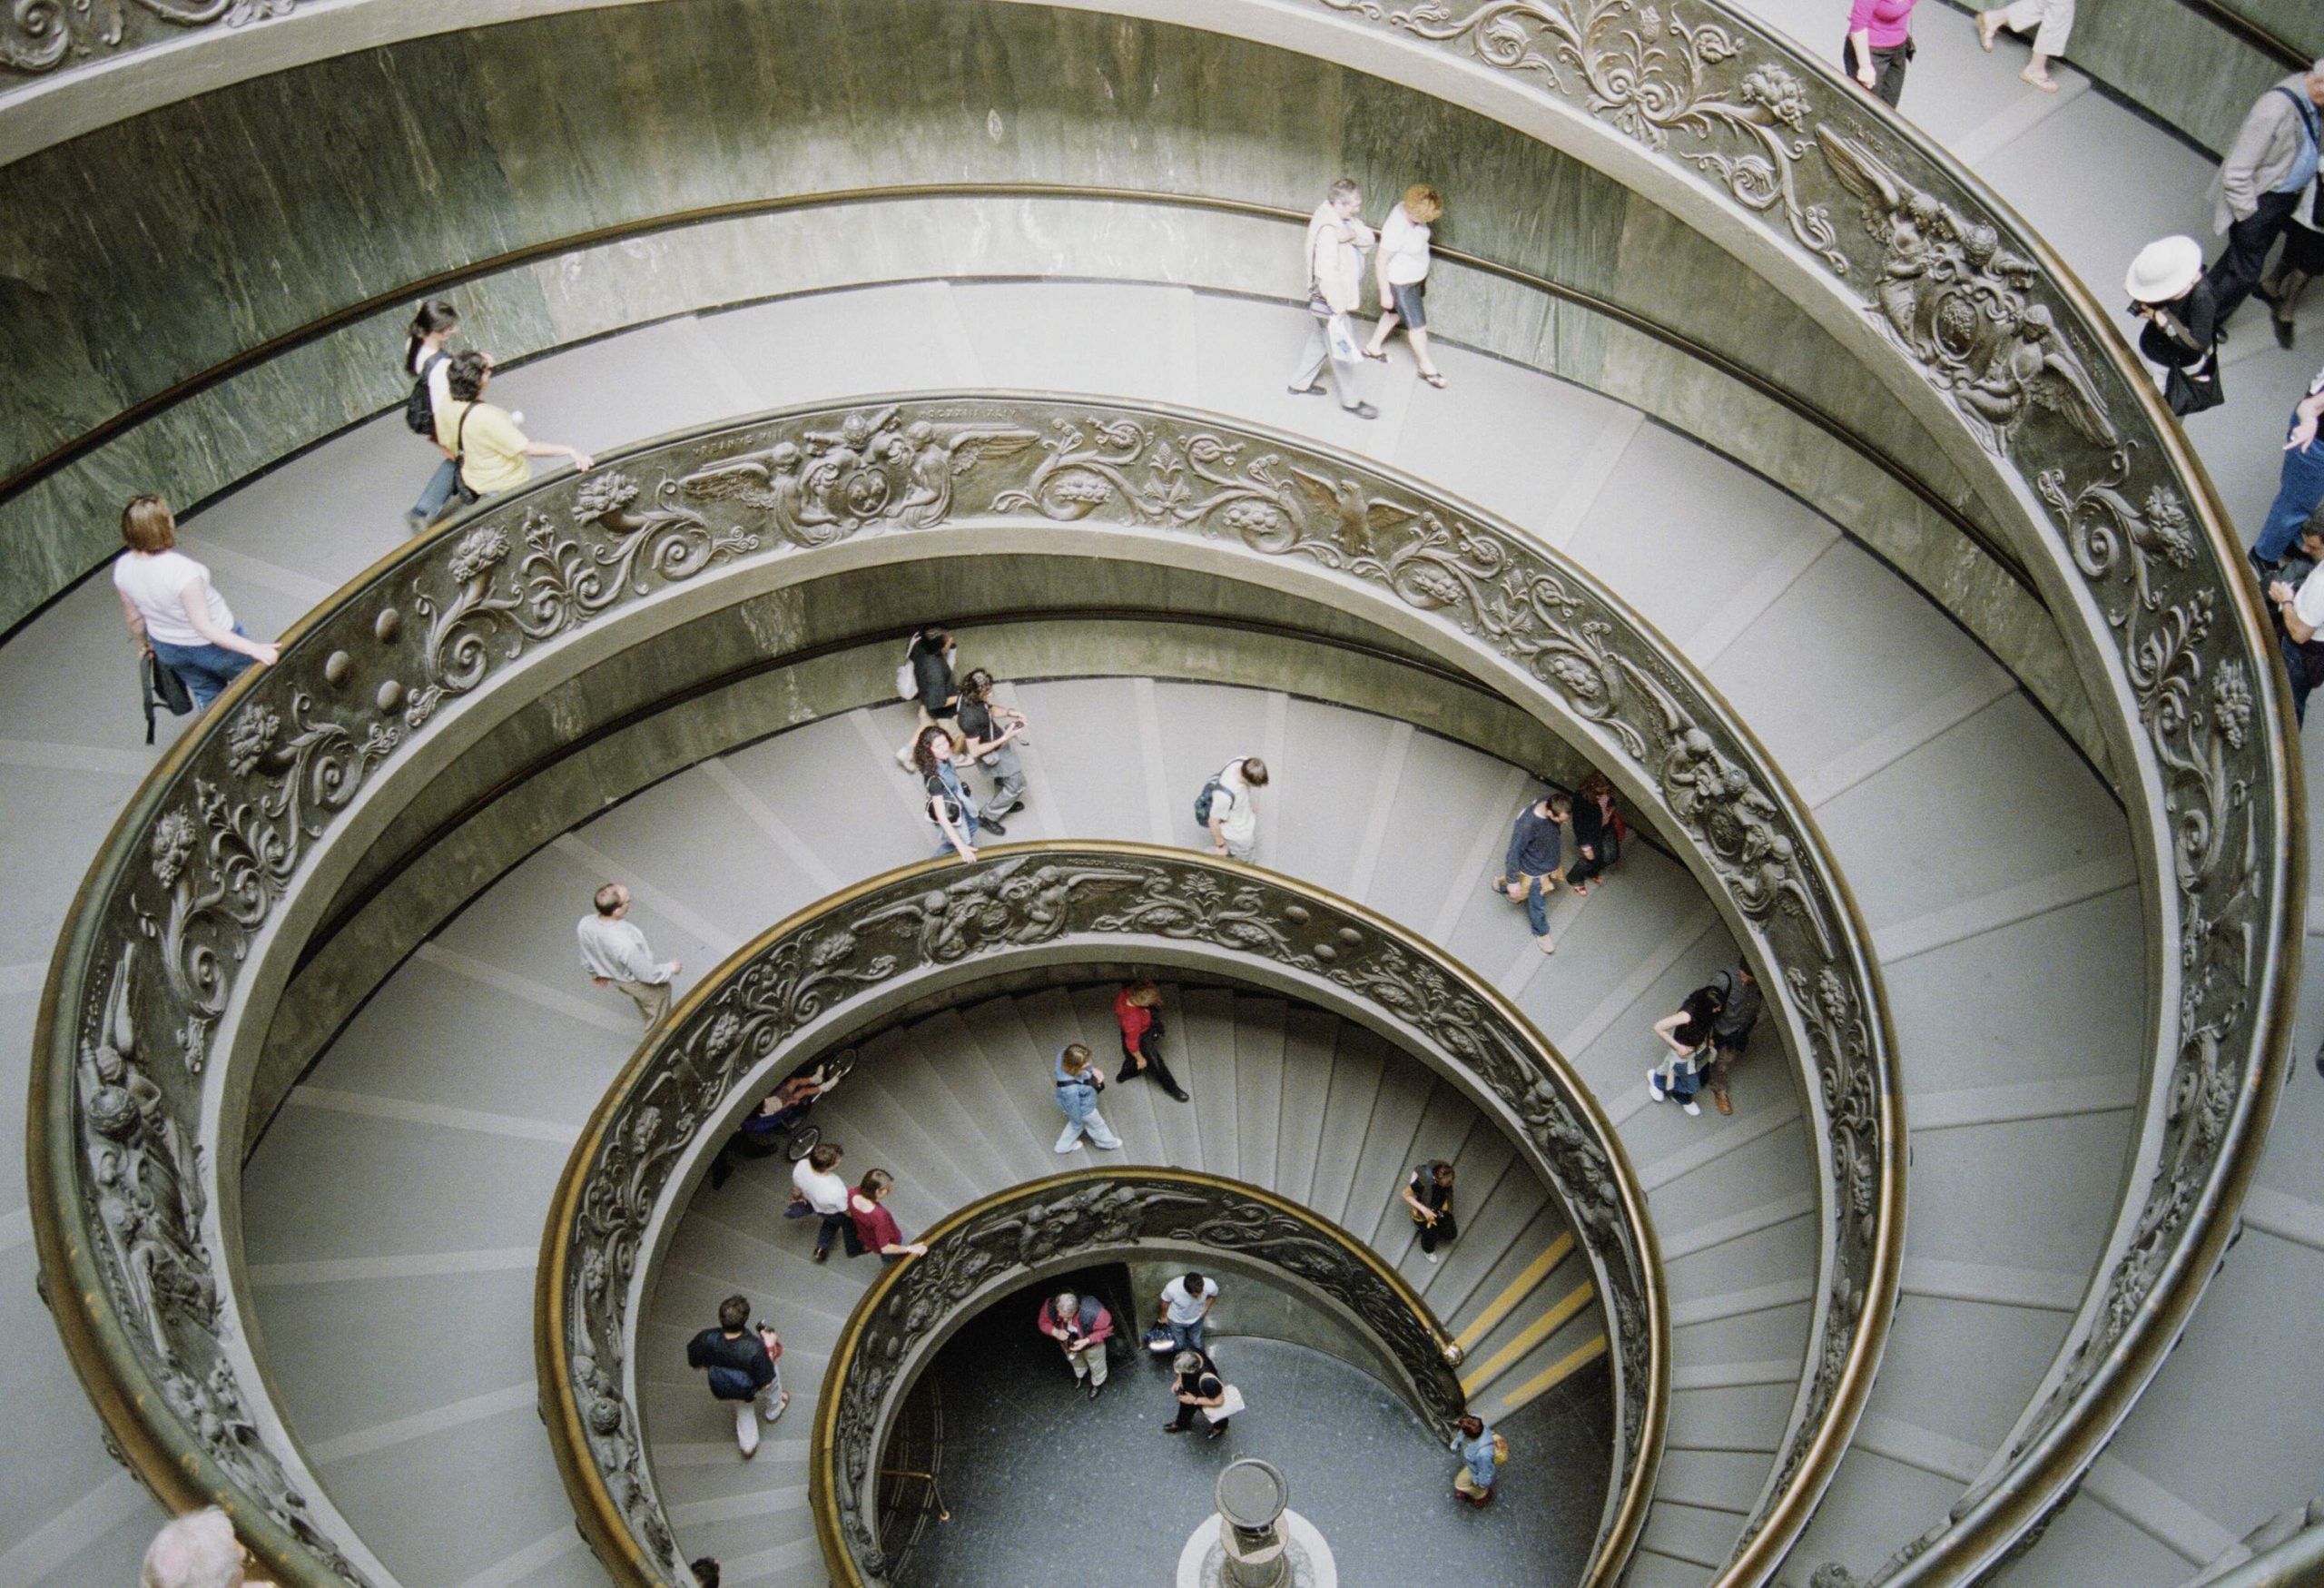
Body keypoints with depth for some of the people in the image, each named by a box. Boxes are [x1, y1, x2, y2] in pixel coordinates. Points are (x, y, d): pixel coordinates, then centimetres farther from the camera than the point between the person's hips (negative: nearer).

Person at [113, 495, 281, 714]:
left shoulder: (122, 568, -17)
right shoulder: (182, 570, -38)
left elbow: (133, 617, -1)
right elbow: (204, 627, -35)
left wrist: (141, 645, 19)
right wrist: (254, 649, -38)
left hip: (168, 649, 6)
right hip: (213, 646, -6)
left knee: (206, 694, 29)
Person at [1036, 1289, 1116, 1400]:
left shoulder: (1093, 1312, -48)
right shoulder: (1050, 1307, -40)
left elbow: (1106, 1329, -27)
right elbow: (1043, 1322, -17)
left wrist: (1086, 1341, -37)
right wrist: (1055, 1332, -38)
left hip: (1091, 1342, -3)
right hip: (1067, 1341, 3)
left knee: (1095, 1363, 29)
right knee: (1074, 1360, 36)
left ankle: (1097, 1384, 64)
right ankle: (1081, 1374, 72)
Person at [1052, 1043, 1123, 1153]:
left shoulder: (1064, 1056, -33)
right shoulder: (1071, 1090, -48)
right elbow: (1074, 1108, -27)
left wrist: (1093, 1069, -18)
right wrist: (1078, 1123, -9)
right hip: (1084, 1111, -6)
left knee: (1076, 1122, 37)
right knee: (1096, 1125, 28)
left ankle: (1063, 1146, 62)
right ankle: (1107, 1143, 62)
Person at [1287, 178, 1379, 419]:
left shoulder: (1341, 220, 1)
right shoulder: (1327, 229, -30)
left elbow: (1368, 237, -6)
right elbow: (1327, 272, -31)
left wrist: (1352, 234, -29)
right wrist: (1338, 307, -26)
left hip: (1330, 299, 10)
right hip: (1330, 300, -10)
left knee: (1320, 341, 25)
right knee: (1343, 349, 4)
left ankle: (1299, 383, 42)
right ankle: (1350, 401, 19)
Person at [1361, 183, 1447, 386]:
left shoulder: (1409, 210, -13)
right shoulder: (1396, 230, -37)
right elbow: (1380, 261, -26)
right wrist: (1385, 293, -18)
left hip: (1416, 277, 8)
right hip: (1401, 283, -8)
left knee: (1395, 313, 29)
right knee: (1418, 326, 8)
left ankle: (1373, 347, 51)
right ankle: (1427, 367, 29)